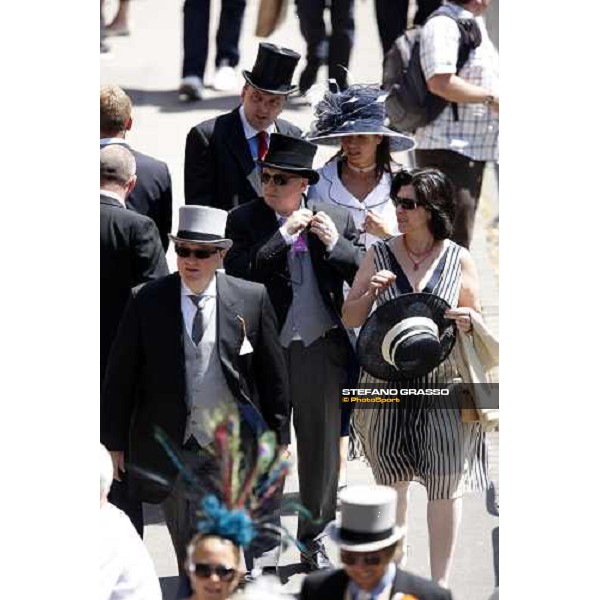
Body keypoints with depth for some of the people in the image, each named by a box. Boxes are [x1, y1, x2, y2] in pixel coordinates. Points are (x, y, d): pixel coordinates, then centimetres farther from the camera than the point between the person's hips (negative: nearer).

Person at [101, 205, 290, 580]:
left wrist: (279, 438, 3)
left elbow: (274, 376, 3)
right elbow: (120, 377, 2)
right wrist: (115, 443, 2)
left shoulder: (251, 299, -2)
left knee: (260, 549, 2)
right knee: (190, 558, 11)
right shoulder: (148, 302, -3)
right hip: (175, 450, 0)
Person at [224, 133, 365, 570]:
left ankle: (313, 538, 24)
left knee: (322, 447, 10)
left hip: (321, 350, 2)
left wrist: (335, 244, -14)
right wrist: (284, 236, -19)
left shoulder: (337, 219, 3)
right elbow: (237, 273, -17)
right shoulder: (244, 220, -3)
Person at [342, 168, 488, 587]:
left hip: (443, 384, -1)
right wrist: (371, 293, -12)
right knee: (393, 480, 12)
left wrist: (470, 322, -13)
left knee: (445, 484, -1)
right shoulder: (380, 256, 2)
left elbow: (475, 320, 10)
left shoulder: (460, 261, 0)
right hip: (388, 386, 2)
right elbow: (350, 319, 7)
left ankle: (440, 581, 8)